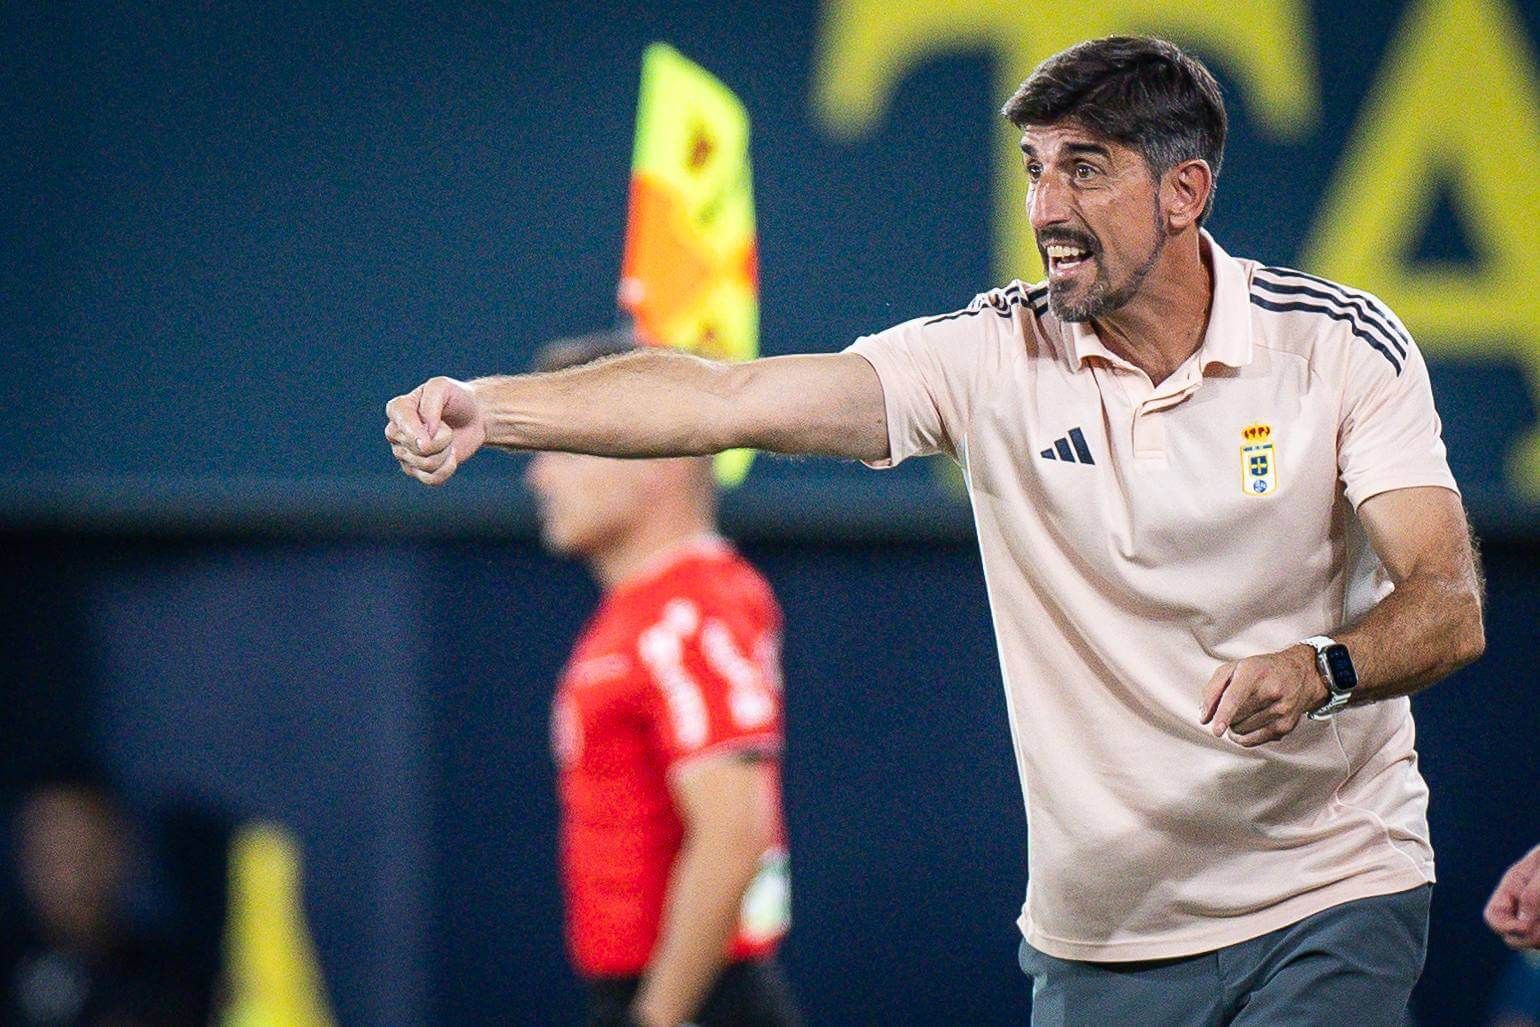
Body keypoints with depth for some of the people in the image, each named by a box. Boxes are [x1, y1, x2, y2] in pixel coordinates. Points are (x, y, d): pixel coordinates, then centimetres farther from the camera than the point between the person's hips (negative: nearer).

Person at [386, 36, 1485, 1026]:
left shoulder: (1341, 344, -6)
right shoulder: (994, 357, -4)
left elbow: (1449, 608, -11)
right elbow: (734, 396, -13)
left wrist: (1318, 669, -33)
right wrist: (487, 408, -26)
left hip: (1332, 896, -2)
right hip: (1098, 936, 2)